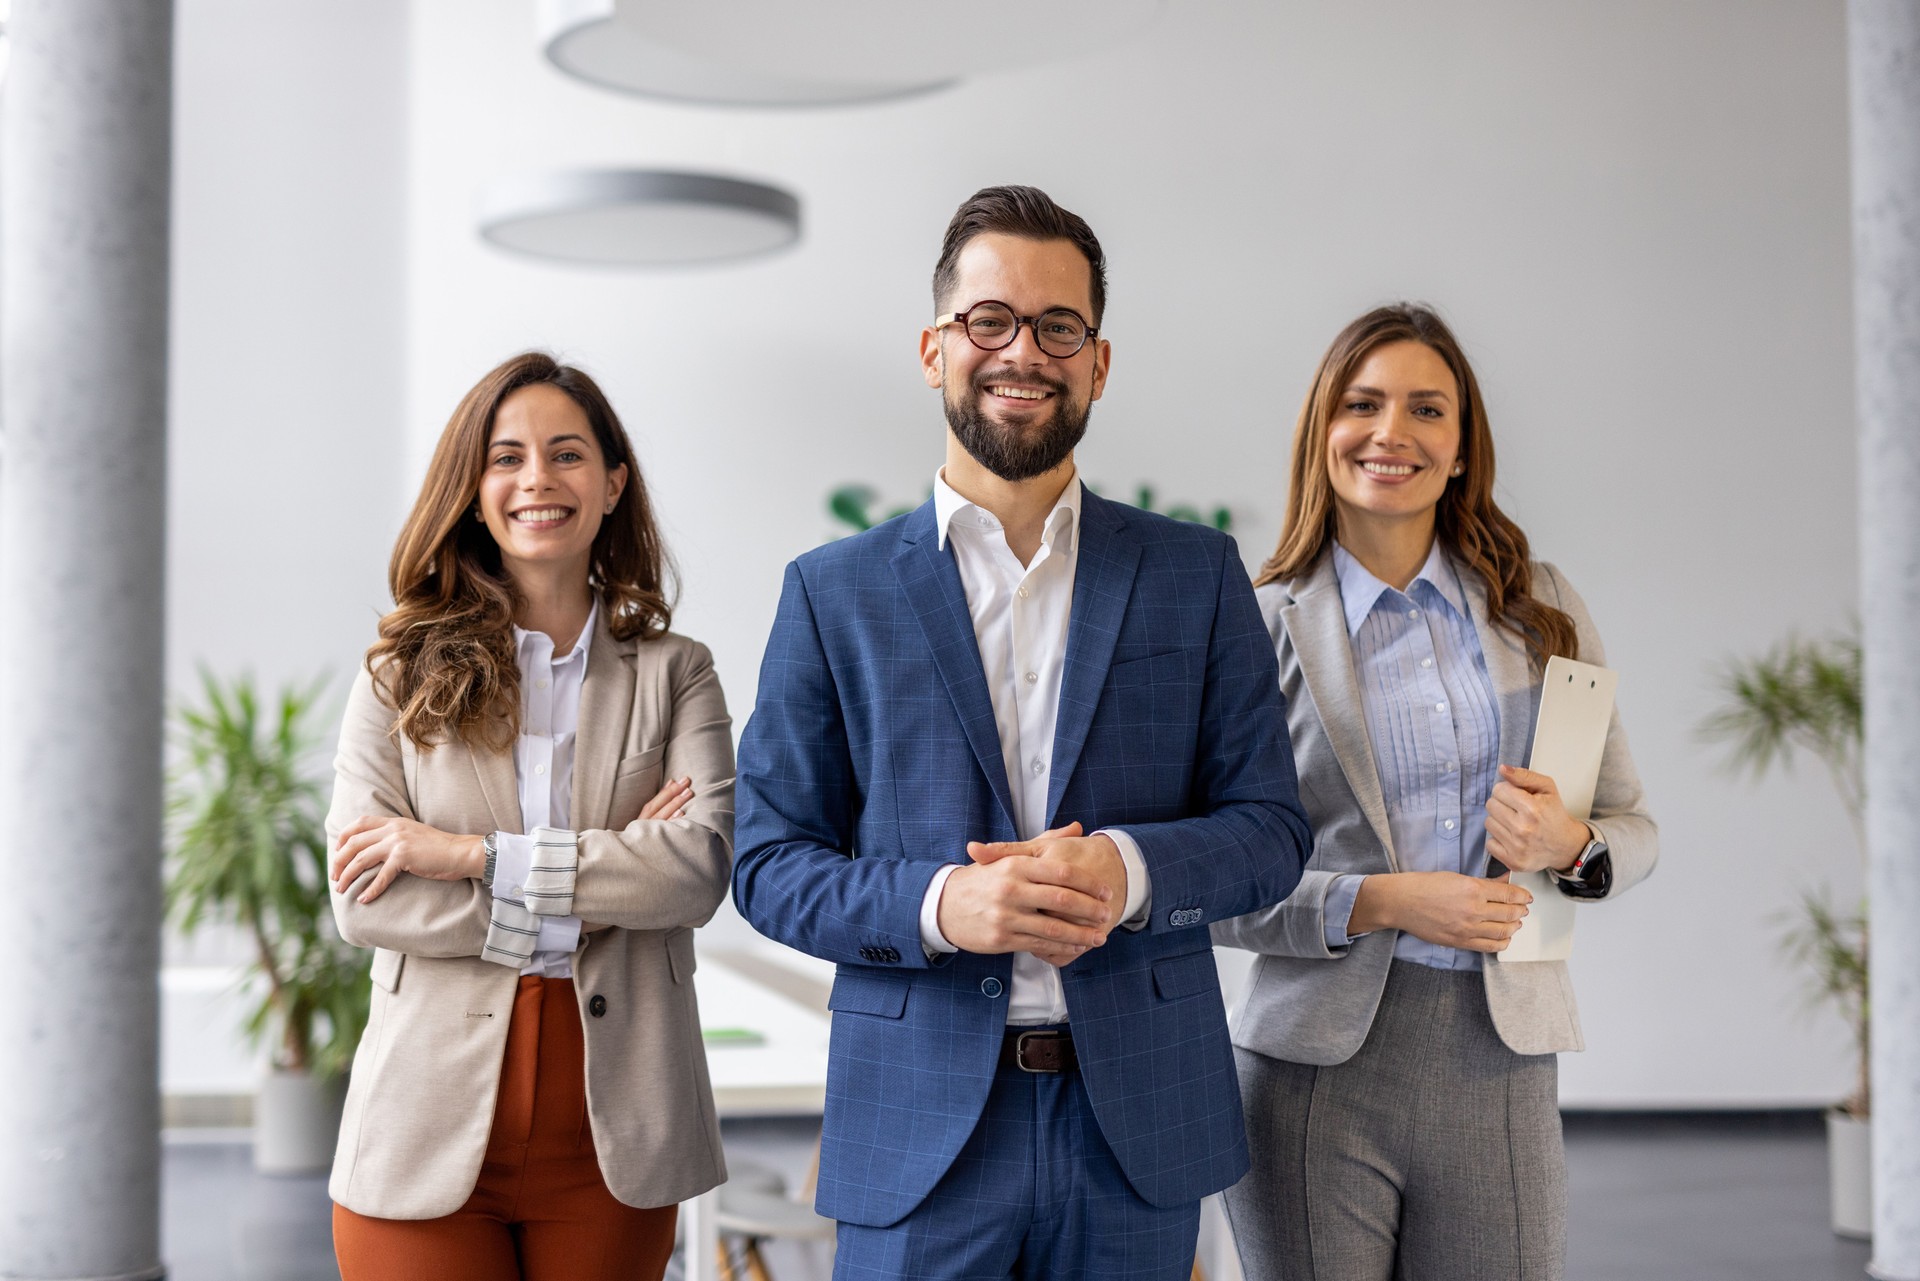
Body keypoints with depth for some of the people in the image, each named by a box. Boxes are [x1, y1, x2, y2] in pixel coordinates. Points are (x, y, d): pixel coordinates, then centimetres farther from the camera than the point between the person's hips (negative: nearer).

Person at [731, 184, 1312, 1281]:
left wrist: (1127, 870, -16)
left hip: (1141, 1122, 1)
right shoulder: (833, 594, 4)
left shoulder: (1199, 576, 6)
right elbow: (770, 863, 2)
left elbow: (1271, 828, 4)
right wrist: (939, 905, -16)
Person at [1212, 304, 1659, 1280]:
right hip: (1318, 1063, -2)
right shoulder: (1262, 629, 1)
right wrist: (1377, 902, -14)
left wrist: (1570, 846, -7)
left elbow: (1633, 827, 14)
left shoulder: (1541, 610, 9)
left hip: (1499, 1062, 2)